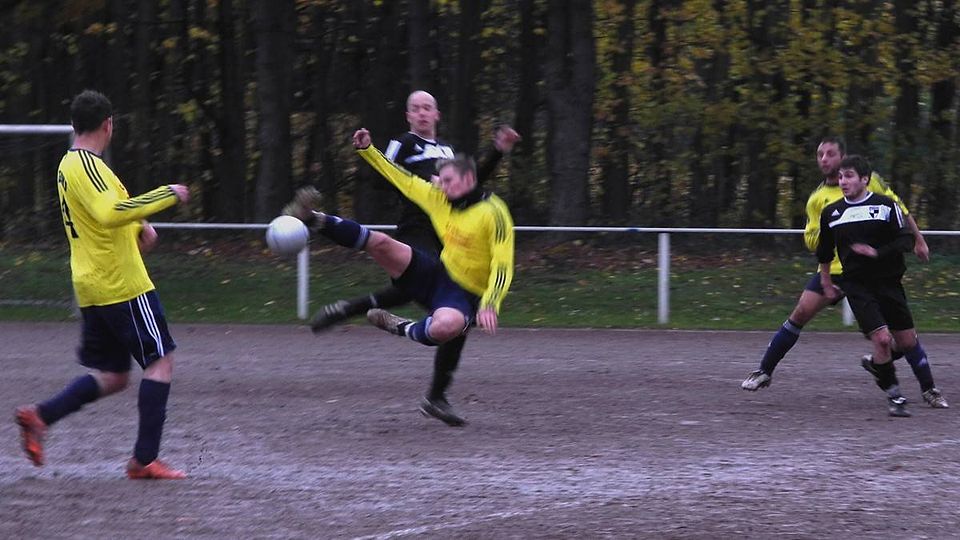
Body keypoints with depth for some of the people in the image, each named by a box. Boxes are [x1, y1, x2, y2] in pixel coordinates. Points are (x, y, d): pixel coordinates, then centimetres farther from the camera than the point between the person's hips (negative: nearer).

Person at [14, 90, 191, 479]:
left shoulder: (69, 165, 16)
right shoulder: (87, 165, -15)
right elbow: (110, 213, -32)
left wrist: (139, 225, 12)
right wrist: (167, 195, -26)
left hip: (93, 288, 9)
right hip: (122, 286, -9)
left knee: (111, 376, 13)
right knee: (160, 361, -2)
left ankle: (39, 417, 1)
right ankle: (145, 459, -4)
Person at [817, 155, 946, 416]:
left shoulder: (887, 206, -3)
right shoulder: (831, 213, 5)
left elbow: (906, 240, -7)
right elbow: (824, 252, 19)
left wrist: (877, 252, -19)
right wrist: (826, 283, 22)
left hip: (888, 282, 0)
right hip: (856, 285, 0)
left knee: (907, 340, 5)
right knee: (882, 338, -17)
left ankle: (928, 389, 28)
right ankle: (894, 396, -2)